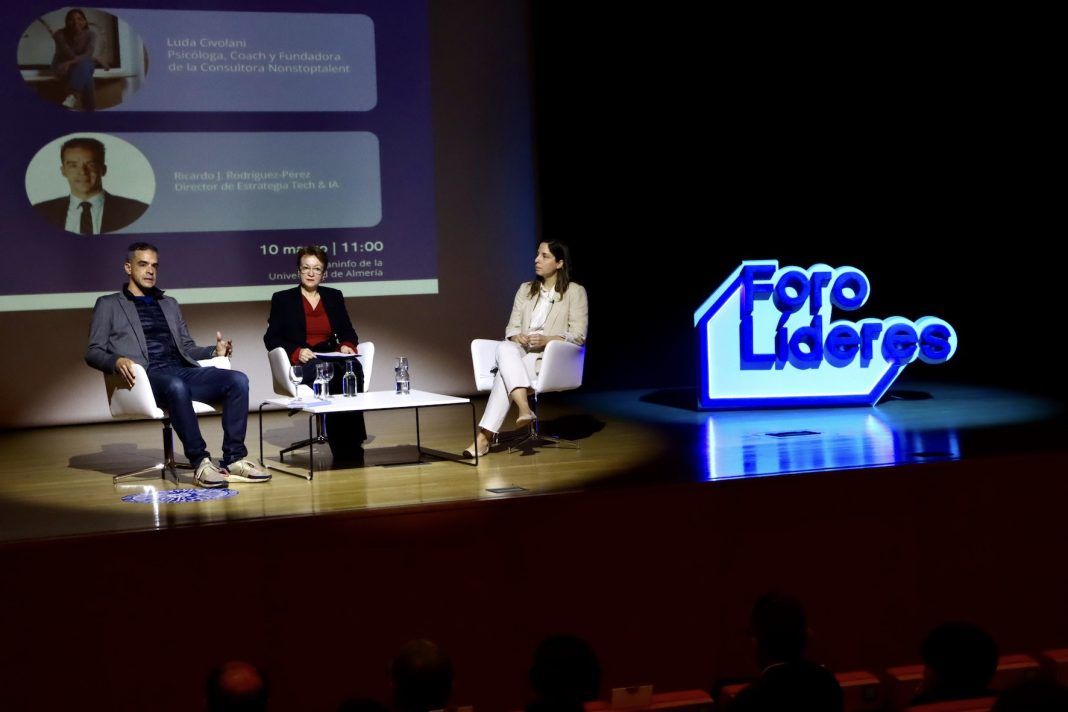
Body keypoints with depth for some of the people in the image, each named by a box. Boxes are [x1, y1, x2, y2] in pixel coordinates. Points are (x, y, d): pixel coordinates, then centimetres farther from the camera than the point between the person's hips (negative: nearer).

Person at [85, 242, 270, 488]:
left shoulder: (170, 304, 30)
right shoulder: (108, 305, 16)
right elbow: (93, 352, 7)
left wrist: (215, 350, 8)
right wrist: (117, 361, -16)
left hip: (183, 370, 5)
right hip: (148, 376, -5)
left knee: (238, 380, -23)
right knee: (176, 387, -41)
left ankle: (233, 461, -24)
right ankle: (200, 463, -34)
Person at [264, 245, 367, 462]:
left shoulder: (334, 297, 20)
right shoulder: (282, 299, 10)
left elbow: (347, 332, 18)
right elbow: (271, 339, 4)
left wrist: (346, 345, -6)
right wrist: (296, 352, -14)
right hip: (300, 363, -3)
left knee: (353, 368, -36)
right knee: (334, 374, -38)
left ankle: (349, 448, -36)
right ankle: (346, 450, -35)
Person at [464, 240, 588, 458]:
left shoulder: (575, 292, 6)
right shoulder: (525, 289, 21)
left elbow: (578, 335, -3)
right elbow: (512, 327, 14)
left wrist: (546, 339, -19)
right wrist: (517, 337, -12)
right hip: (522, 351, 4)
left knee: (505, 371, -34)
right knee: (504, 348, -35)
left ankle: (484, 437, -40)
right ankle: (524, 408, -51)